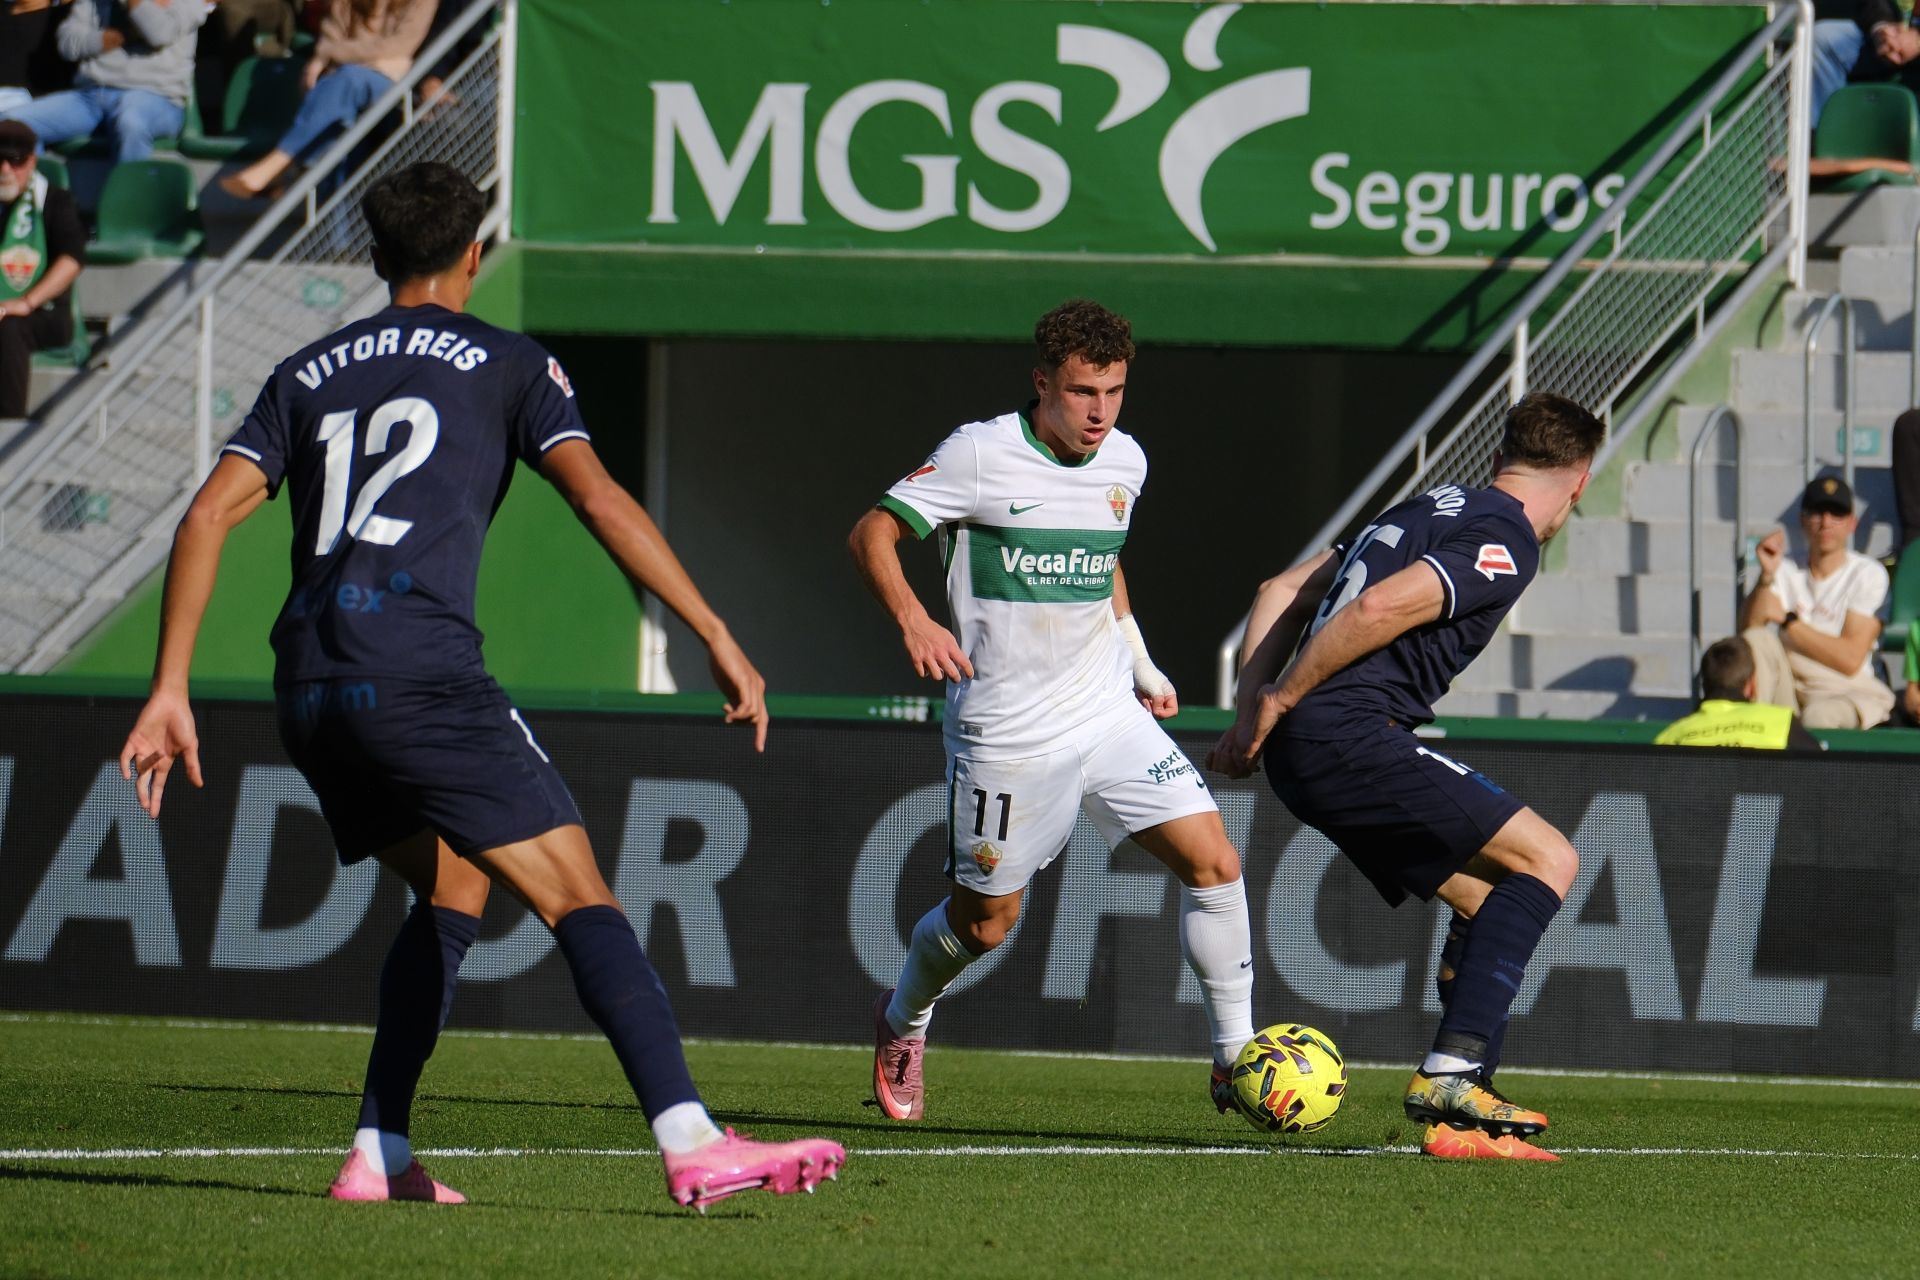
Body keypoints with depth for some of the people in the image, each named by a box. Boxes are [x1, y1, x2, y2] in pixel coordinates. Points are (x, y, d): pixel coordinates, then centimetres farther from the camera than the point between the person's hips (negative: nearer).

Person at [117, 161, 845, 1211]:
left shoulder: (307, 375, 22)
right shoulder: (506, 365, 10)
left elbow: (208, 514, 11)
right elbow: (599, 499, -3)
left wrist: (169, 691, 9)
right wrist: (717, 639, -3)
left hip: (309, 692, 6)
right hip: (419, 672, -6)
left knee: (453, 886, 24)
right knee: (579, 896, -8)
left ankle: (378, 1154, 14)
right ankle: (690, 1142, -24)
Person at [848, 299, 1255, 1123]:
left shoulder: (1125, 462, 6)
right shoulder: (981, 455, -12)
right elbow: (872, 535, -10)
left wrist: (1142, 667, 18)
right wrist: (913, 621, -26)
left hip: (1109, 715, 5)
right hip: (1006, 736, -5)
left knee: (1212, 860, -11)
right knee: (985, 921, 6)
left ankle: (1235, 1060, -3)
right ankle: (902, 1023, 39)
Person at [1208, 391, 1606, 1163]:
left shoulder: (1432, 508, 24)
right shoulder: (1505, 542, -6)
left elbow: (1281, 594, 23)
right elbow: (1378, 611, -18)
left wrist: (1254, 712, 15)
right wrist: (1278, 706, -9)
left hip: (1302, 752, 9)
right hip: (1348, 739, -9)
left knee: (1489, 902, 16)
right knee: (1548, 860, -8)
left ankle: (1462, 1113, 9)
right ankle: (1450, 1075, -17)